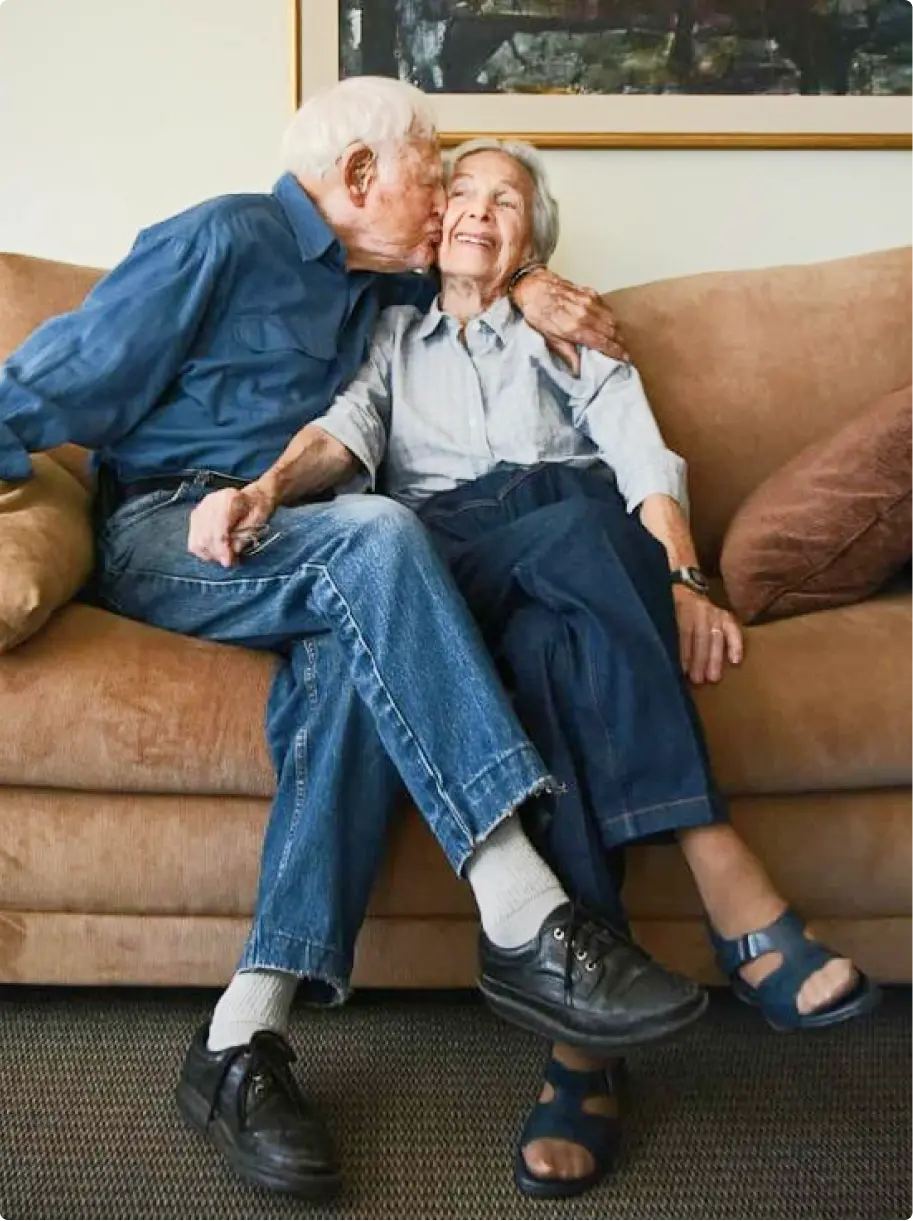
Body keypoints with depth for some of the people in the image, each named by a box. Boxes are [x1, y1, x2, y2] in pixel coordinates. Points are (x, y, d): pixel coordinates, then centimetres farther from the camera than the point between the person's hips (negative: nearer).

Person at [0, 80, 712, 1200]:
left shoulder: (372, 281, 22)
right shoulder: (224, 243, -2)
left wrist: (526, 293, 20)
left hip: (282, 545, 6)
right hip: (163, 532, -6)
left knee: (356, 653, -31)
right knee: (375, 535, -35)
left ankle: (245, 1035, -35)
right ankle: (523, 925, -40)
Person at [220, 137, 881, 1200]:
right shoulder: (389, 335, 30)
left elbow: (643, 458, 9)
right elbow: (348, 424, 8)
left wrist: (682, 580, -12)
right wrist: (267, 484, -17)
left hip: (584, 538, 1)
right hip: (440, 549, 0)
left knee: (549, 647, -37)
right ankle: (735, 898, -43)